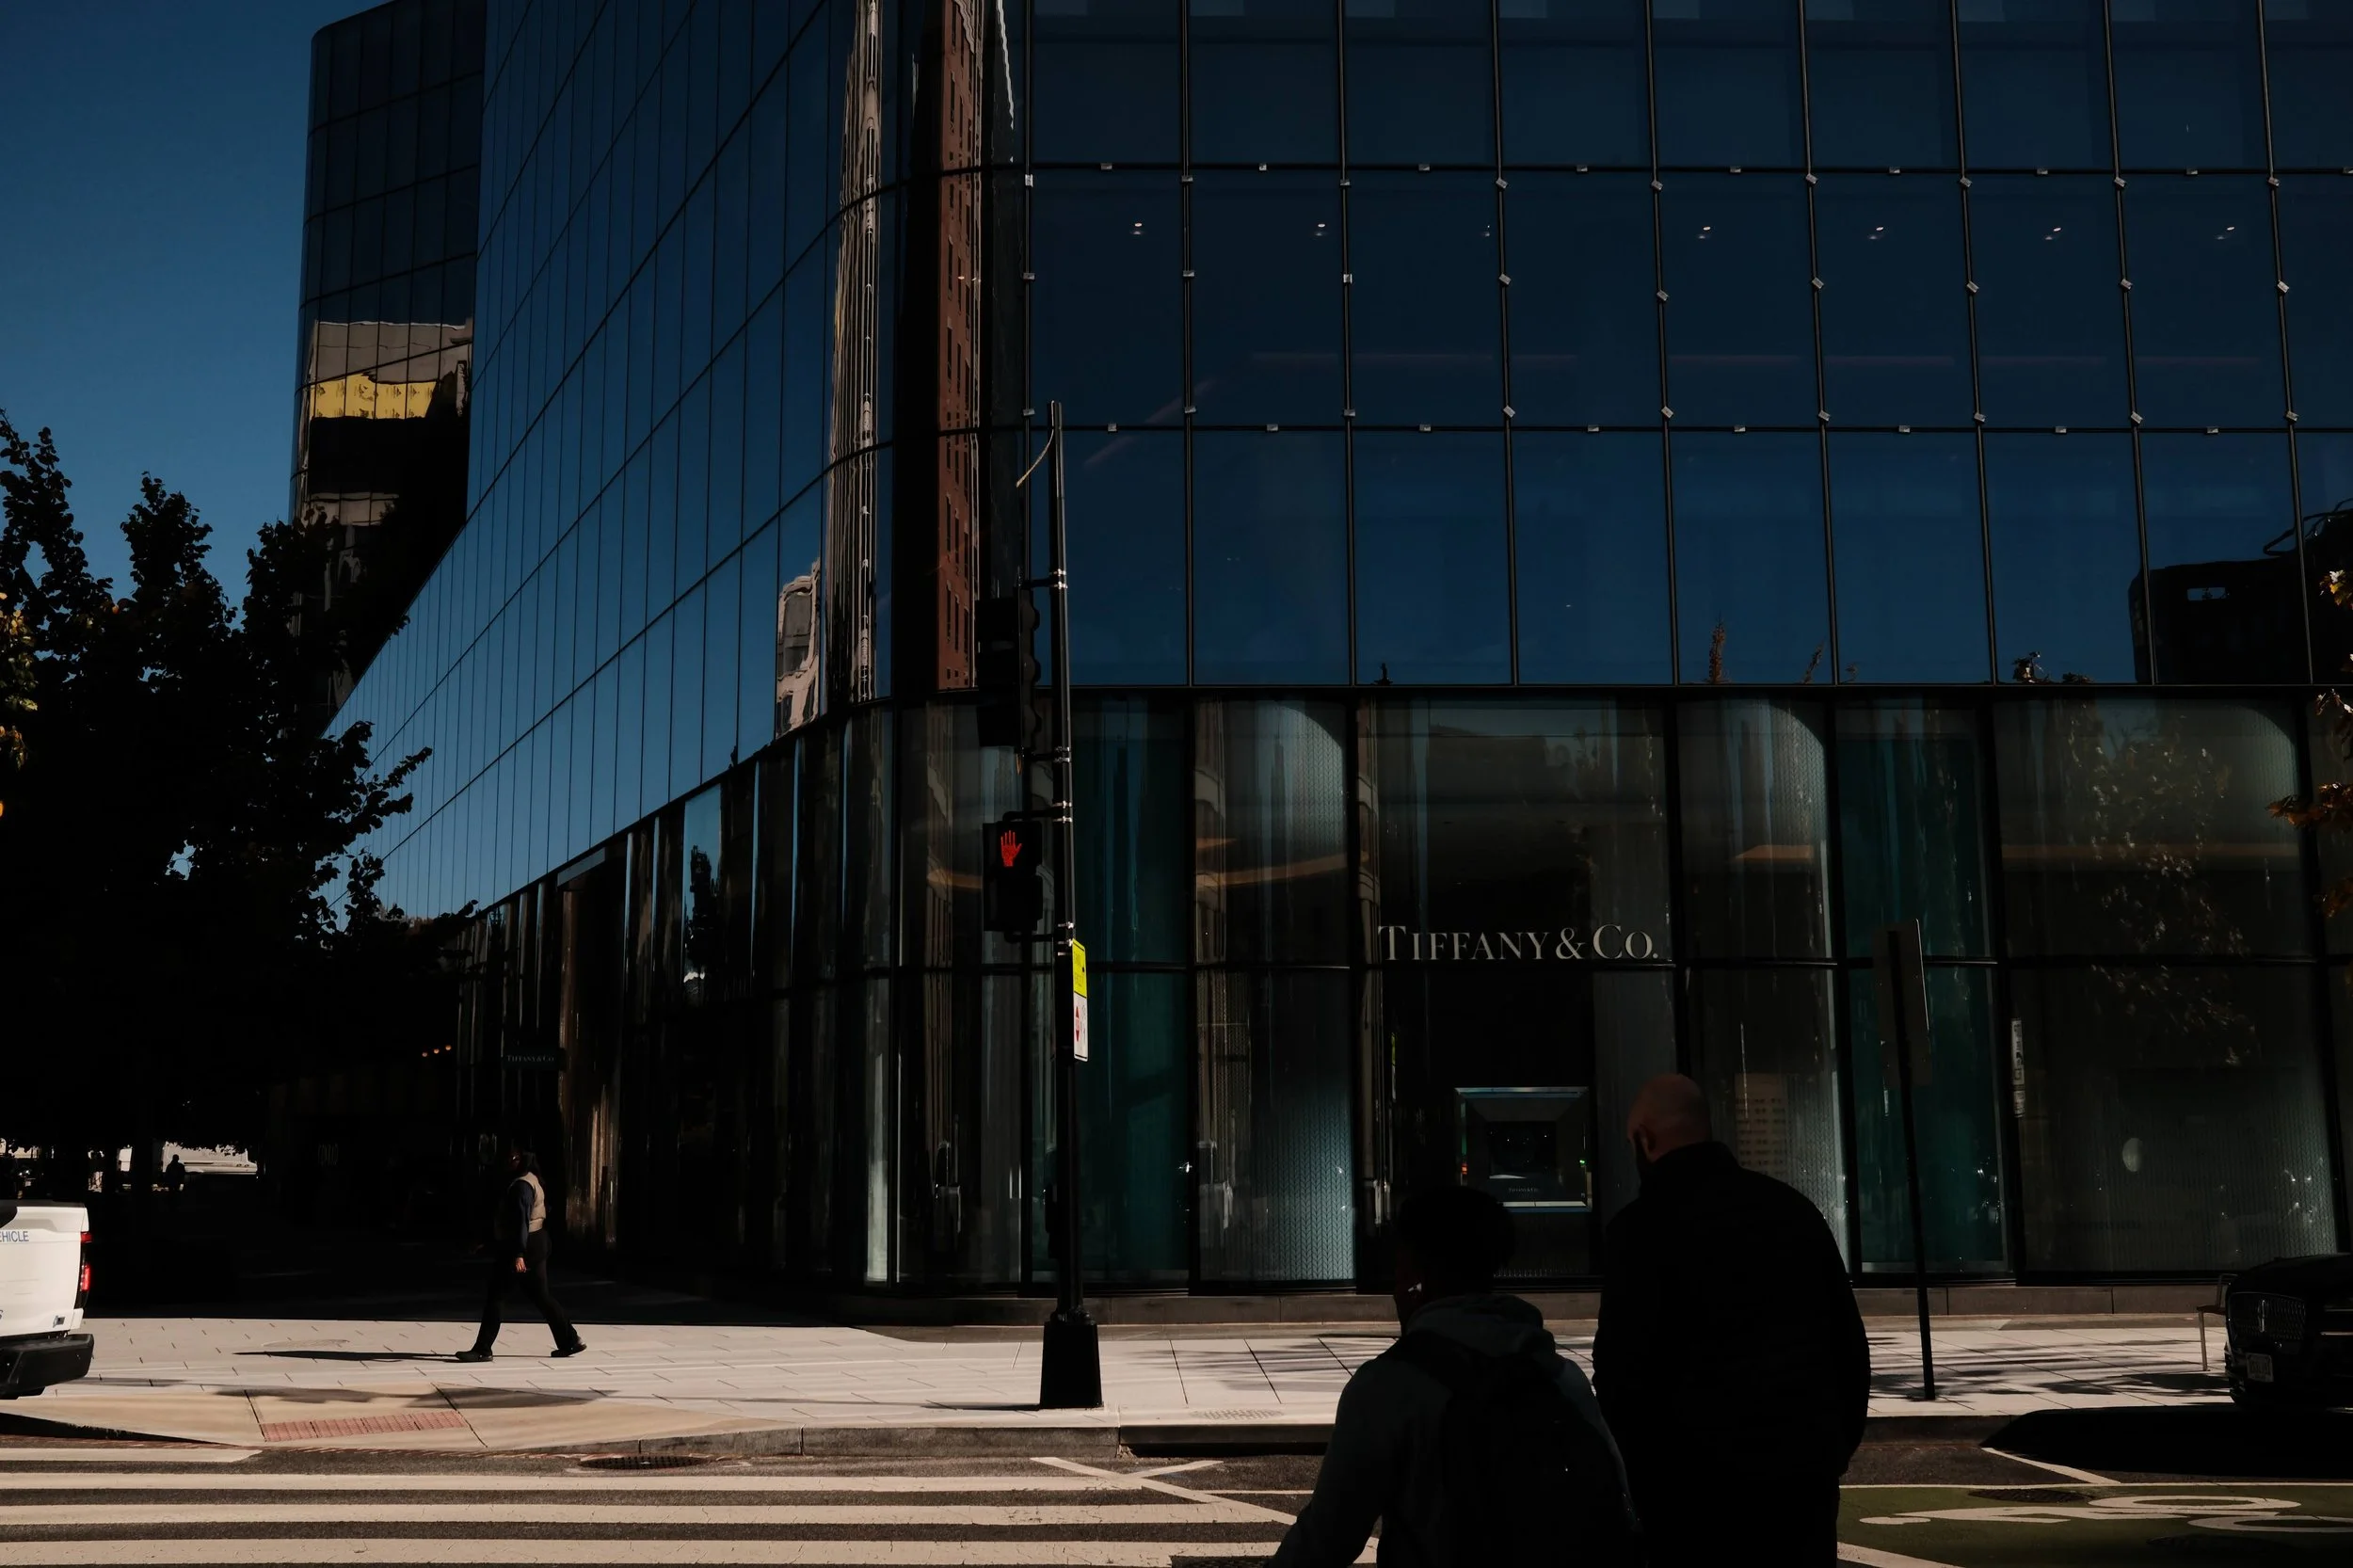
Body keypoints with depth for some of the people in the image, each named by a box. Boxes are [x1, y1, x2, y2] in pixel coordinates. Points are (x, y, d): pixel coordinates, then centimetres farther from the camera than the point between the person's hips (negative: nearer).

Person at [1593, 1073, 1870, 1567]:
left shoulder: (1644, 1225, -9)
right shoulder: (1793, 1207, 10)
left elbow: (1624, 1364, -12)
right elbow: (1849, 1341, 14)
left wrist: (1633, 1478, -2)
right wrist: (1837, 1447, 19)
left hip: (1699, 1478, -5)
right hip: (1806, 1466, 6)